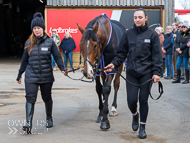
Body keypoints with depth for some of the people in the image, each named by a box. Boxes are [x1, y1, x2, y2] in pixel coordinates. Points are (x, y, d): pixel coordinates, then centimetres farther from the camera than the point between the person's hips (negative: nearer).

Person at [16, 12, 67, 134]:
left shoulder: (50, 42, -2)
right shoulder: (29, 43, 5)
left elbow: (57, 56, -1)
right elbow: (24, 60, 13)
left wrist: (62, 68, -17)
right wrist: (19, 75, 16)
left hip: (46, 77, -1)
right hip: (31, 77, 1)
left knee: (47, 98, 13)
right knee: (30, 98, -10)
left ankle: (49, 118, 34)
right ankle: (29, 123, -14)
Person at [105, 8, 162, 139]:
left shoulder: (152, 34, -2)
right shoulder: (128, 34, 4)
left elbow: (157, 55, -3)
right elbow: (122, 53, 7)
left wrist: (156, 72, -11)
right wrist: (114, 64, -8)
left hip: (146, 73, -2)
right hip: (131, 72, 2)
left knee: (143, 100, 3)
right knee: (131, 100, -2)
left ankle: (142, 127, 20)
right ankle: (135, 115, 33)